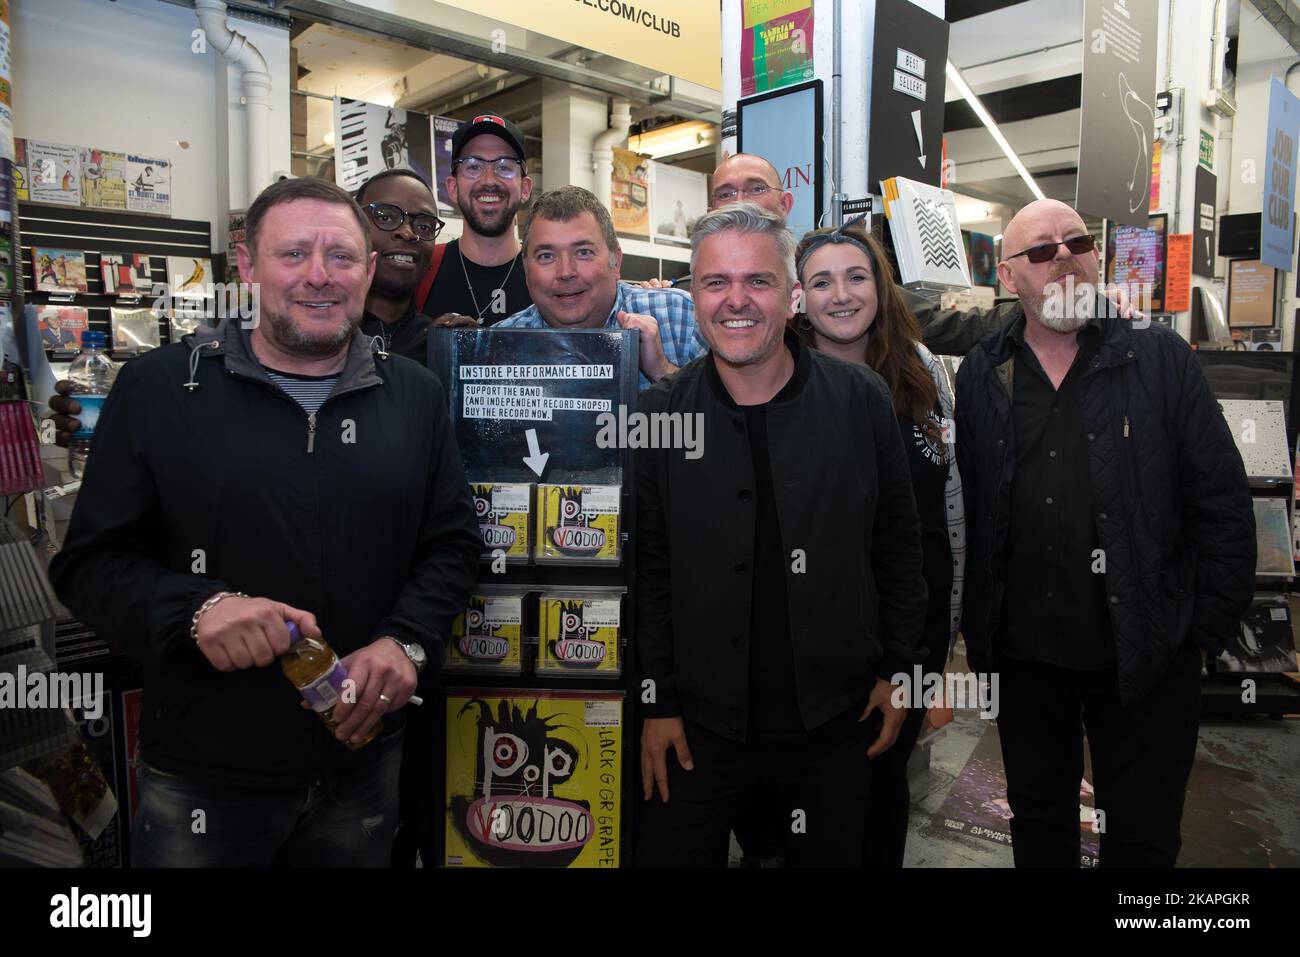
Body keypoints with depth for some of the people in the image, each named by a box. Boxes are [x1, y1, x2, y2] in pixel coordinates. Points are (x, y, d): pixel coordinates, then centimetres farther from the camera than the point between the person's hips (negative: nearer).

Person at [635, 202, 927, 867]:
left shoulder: (861, 402, -4)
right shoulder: (660, 413, -5)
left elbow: (898, 545, 3)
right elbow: (647, 570, -2)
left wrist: (896, 669, 4)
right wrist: (656, 702, -2)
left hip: (834, 717, 1)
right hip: (699, 720, 0)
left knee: (832, 855, 17)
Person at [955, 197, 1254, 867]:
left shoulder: (1161, 360, -2)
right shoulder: (979, 377, 1)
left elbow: (1223, 505, -2)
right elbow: (960, 512, 0)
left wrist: (1208, 629, -5)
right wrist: (974, 630, -2)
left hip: (1146, 658, -1)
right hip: (1024, 654, 2)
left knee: (1143, 837, 15)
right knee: (1038, 825, 20)